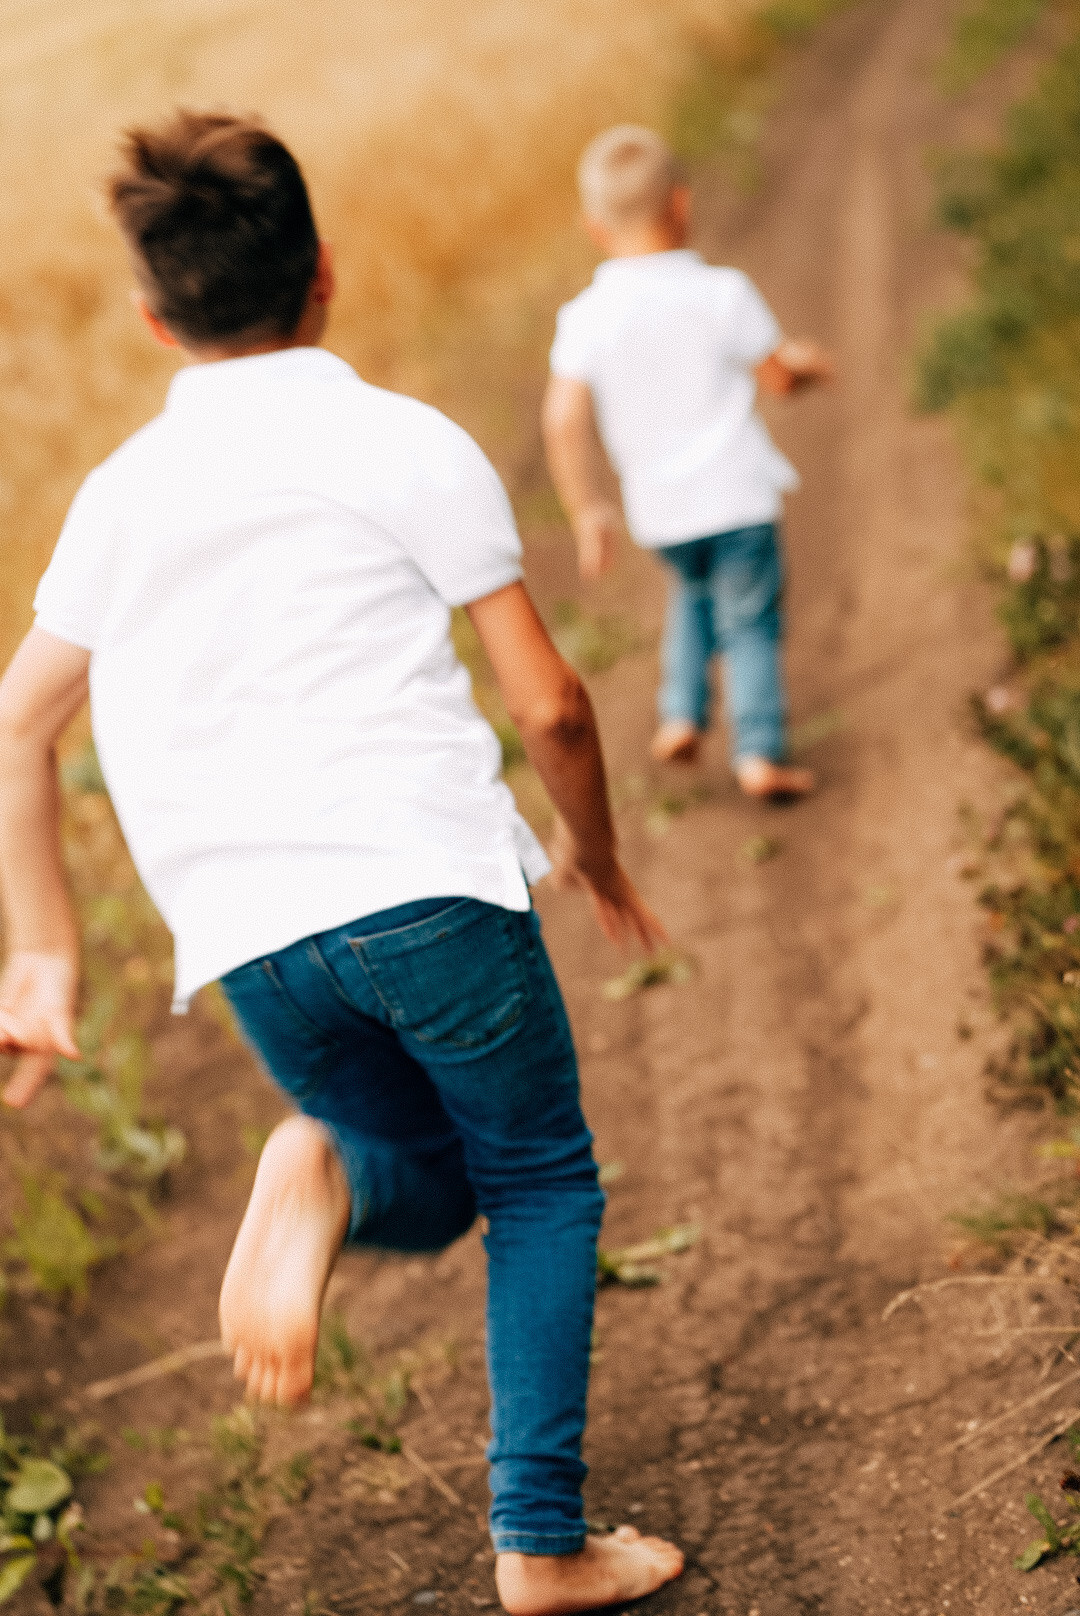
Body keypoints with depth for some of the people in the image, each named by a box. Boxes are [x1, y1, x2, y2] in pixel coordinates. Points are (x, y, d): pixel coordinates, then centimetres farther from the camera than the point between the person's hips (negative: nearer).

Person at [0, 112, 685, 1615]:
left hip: (249, 930, 4)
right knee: (541, 1180, 16)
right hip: (430, 880, -4)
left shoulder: (120, 492, 13)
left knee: (430, 1184, 23)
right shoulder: (406, 444, 1)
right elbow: (547, 703, 0)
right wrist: (596, 851, 18)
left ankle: (324, 1178, -12)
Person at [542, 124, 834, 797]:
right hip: (735, 493, -3)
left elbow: (564, 420, -9)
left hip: (657, 507, 3)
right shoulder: (722, 293, -11)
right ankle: (760, 751, 4)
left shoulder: (585, 317, -6)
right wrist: (803, 363, 21)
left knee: (694, 590, 29)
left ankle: (681, 717, 20)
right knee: (749, 621, 10)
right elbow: (776, 376, -2)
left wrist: (588, 509, 0)